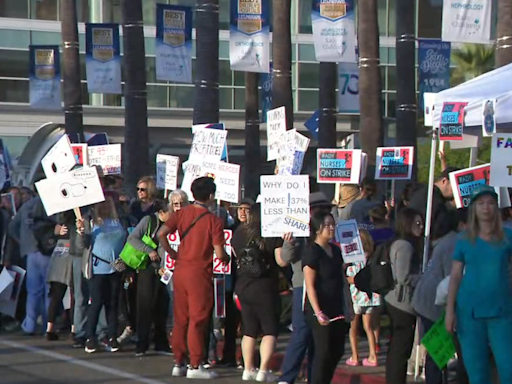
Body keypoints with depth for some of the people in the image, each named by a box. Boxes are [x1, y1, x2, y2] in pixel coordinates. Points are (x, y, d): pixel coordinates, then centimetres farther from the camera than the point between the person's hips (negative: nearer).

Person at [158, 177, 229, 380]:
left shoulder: (181, 214, 3)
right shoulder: (214, 221, -10)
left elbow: (161, 233, -5)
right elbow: (219, 254, -12)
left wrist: (173, 254, 8)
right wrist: (227, 258, 10)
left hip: (180, 270, 5)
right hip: (199, 273, -5)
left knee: (180, 319, 12)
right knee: (198, 319, 0)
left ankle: (178, 363, 17)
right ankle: (195, 366, 1)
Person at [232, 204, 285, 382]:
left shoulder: (238, 234, 1)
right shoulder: (273, 234, -12)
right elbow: (281, 260, -14)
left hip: (243, 286, 5)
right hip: (266, 287, -4)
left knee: (249, 331, 14)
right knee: (270, 330, 3)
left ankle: (248, 369, 13)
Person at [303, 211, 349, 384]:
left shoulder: (335, 250, 12)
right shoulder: (312, 252, -11)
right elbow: (310, 286, -16)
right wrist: (318, 313, -22)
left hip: (336, 309, 8)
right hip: (321, 310, -8)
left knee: (337, 350, 10)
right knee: (324, 351, -5)